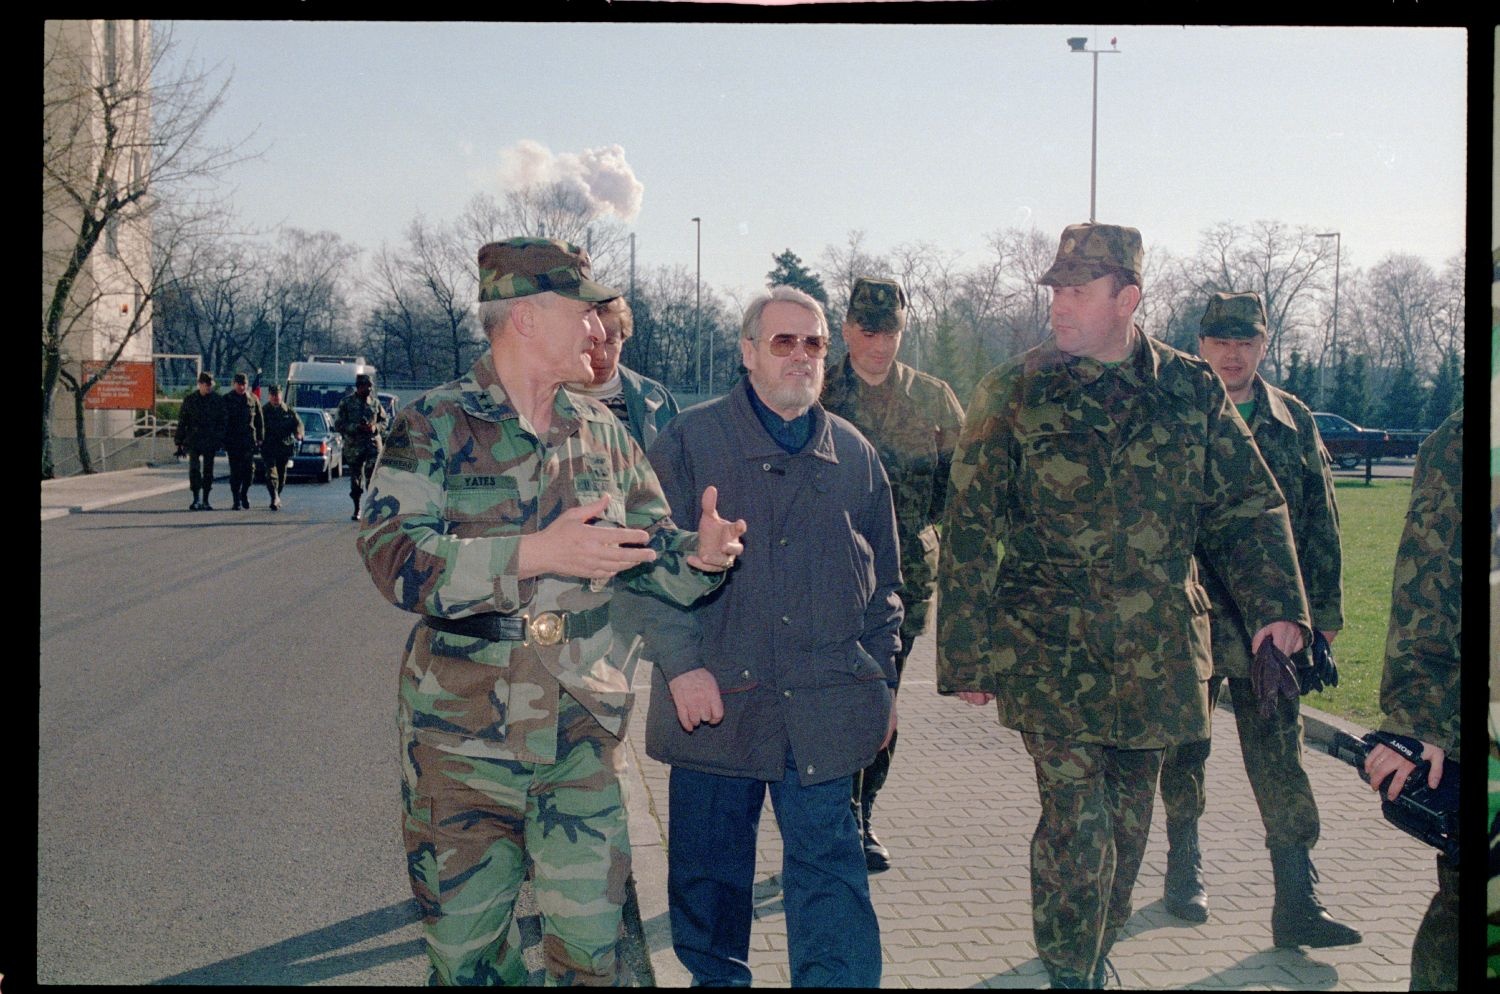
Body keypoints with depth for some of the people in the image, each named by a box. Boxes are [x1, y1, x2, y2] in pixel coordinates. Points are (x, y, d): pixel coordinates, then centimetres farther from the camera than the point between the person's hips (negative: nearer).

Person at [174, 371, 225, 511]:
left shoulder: (217, 400, 4)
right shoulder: (189, 400, 2)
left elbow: (222, 422, 7)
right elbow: (182, 422, 5)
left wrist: (221, 440, 0)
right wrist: (179, 443, 2)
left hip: (210, 442, 1)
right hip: (193, 441, -1)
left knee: (208, 471, 5)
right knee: (194, 468, -14)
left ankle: (205, 501, 13)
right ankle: (196, 499, -10)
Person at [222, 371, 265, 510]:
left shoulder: (253, 399, 9)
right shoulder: (227, 399, 3)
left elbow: (259, 421, 13)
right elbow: (221, 421, 2)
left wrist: (260, 438, 6)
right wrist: (223, 440, -4)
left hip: (249, 440, 1)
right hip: (233, 441, -1)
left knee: (249, 469, -6)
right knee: (235, 471, -1)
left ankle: (244, 494, 15)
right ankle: (236, 499, 5)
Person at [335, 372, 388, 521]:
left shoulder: (375, 403, 9)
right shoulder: (346, 402, 1)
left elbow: (384, 422, 16)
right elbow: (338, 425, -3)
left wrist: (375, 427, -6)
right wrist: (357, 427, -15)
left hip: (373, 445, 1)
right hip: (353, 447, 0)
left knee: (372, 477, -14)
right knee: (355, 480, 8)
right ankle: (357, 510, 20)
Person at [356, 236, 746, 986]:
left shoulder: (603, 432, 8)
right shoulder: (434, 426, -6)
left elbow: (650, 552, 13)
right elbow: (393, 557, -19)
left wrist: (699, 556, -11)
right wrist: (538, 553, -29)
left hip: (583, 738, 3)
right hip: (463, 739, -3)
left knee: (597, 945, 5)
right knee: (464, 951, 9)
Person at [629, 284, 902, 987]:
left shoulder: (854, 454, 11)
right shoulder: (690, 440, 1)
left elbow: (882, 580, 18)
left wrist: (882, 678, 14)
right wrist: (681, 665, -11)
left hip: (825, 710, 2)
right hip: (716, 697, -1)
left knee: (830, 870, 0)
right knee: (708, 865, 9)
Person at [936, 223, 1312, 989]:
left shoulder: (1190, 389, 4)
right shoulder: (1013, 393, -4)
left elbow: (1246, 504, 9)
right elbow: (969, 536, -3)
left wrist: (1273, 602, -6)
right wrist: (966, 657, -5)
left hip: (1156, 655, 3)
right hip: (1051, 652, -3)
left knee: (1127, 825, 14)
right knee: (1077, 828, -9)